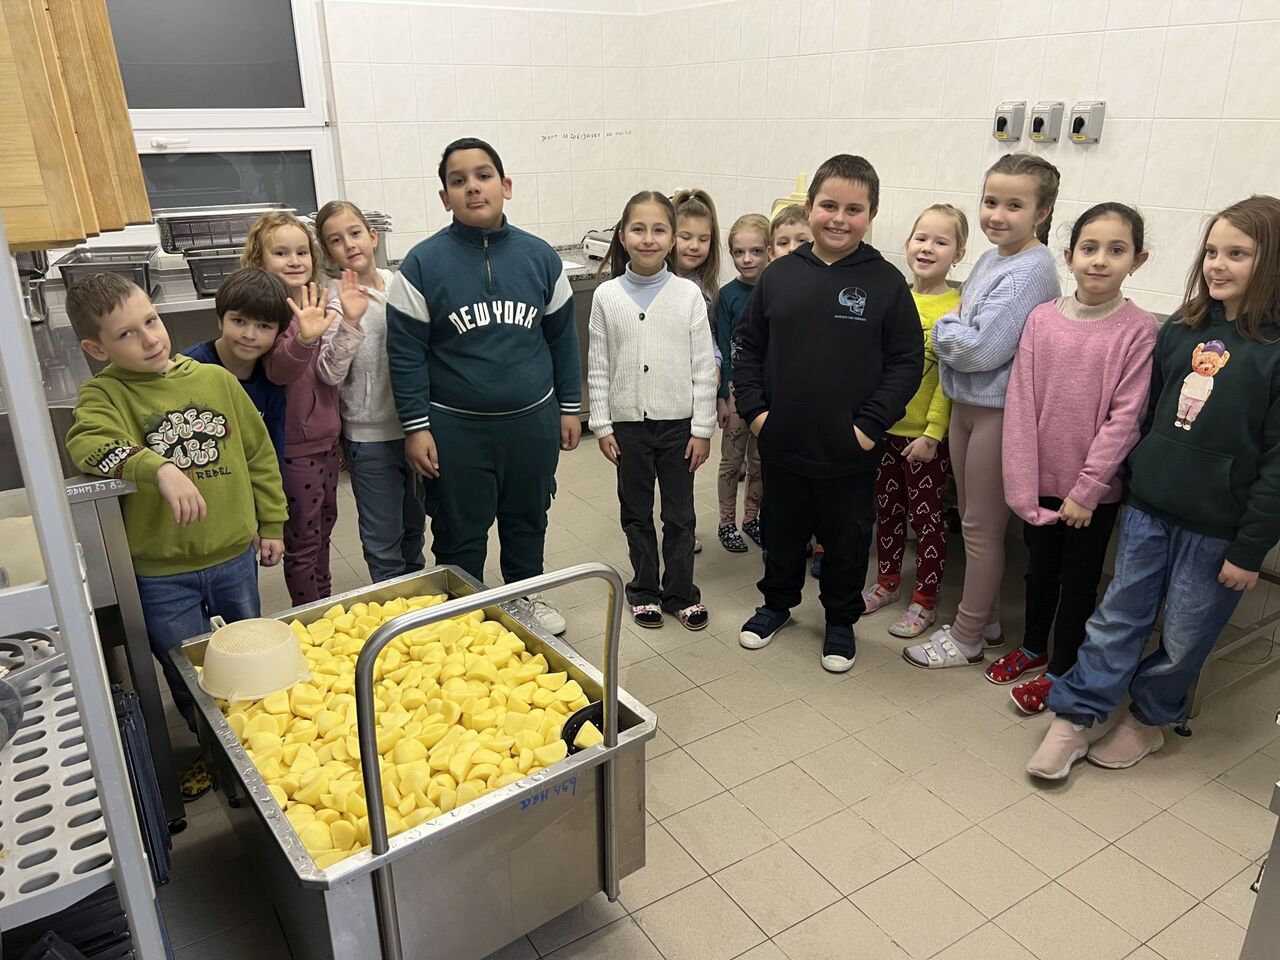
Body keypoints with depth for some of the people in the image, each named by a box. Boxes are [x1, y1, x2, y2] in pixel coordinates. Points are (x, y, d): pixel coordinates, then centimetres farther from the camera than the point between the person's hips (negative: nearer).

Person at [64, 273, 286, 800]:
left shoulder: (215, 379, -2)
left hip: (234, 555, 3)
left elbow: (258, 452, 5)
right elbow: (91, 444, -31)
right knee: (189, 675, 14)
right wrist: (159, 469, -46)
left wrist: (271, 522, 8)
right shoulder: (104, 394, -10)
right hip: (161, 573, -2)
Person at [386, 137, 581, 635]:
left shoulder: (540, 257, 1)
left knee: (528, 520, 19)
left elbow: (561, 337, 8)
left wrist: (569, 407, 8)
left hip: (533, 420, 3)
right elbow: (405, 353, -6)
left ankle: (527, 595, 42)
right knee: (459, 535, 10)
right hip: (456, 427, -2)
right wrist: (415, 428, -8)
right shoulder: (422, 264, -8)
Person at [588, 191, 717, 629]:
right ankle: (644, 589, 29)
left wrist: (703, 428, -5)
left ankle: (680, 591, 26)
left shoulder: (688, 294, -5)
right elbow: (598, 367, 1)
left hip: (679, 422, 0)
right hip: (628, 423, 1)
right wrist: (602, 426, -2)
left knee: (679, 513, 10)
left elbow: (703, 366, -3)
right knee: (637, 512, 13)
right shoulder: (607, 296, -3)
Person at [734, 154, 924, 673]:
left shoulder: (886, 281, -7)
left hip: (850, 451, -2)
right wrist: (754, 408, -3)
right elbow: (748, 347, 6)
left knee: (847, 539, 14)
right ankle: (777, 602, 42)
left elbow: (907, 360, -6)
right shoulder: (778, 275, -1)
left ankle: (841, 620, 35)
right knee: (781, 531, 20)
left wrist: (871, 423, -12)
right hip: (781, 443, 2)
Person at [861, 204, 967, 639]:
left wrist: (932, 432, -18)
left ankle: (924, 601, 21)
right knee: (887, 509, 18)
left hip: (925, 434, -5)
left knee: (926, 515, 7)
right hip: (884, 426, 6)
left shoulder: (957, 308, -12)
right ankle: (887, 582, 36)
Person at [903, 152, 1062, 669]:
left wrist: (943, 328, -10)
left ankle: (966, 637, 20)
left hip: (1000, 411, -9)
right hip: (966, 403, 9)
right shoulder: (990, 260, 8)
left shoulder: (1030, 271, -19)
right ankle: (986, 619, 35)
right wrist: (954, 330, -1)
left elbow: (983, 349, -25)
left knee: (983, 527, 5)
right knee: (972, 521, 18)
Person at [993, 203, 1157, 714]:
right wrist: (1023, 483, -9)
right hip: (1042, 479, 3)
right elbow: (1020, 404, -5)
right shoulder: (1041, 319, -4)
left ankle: (1060, 670, 30)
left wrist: (1087, 488, -14)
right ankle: (1033, 647, 42)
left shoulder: (1139, 330, -11)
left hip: (1094, 487, -3)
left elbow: (1125, 417, -12)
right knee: (1039, 569, 20)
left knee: (1078, 581, 12)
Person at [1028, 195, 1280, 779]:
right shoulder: (1181, 331, 4)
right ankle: (1074, 719, 19)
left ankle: (1148, 720, 33)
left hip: (1217, 529, -4)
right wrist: (1135, 480, 11)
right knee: (1117, 617, 10)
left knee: (1184, 638, 11)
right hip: (1149, 508, 4)